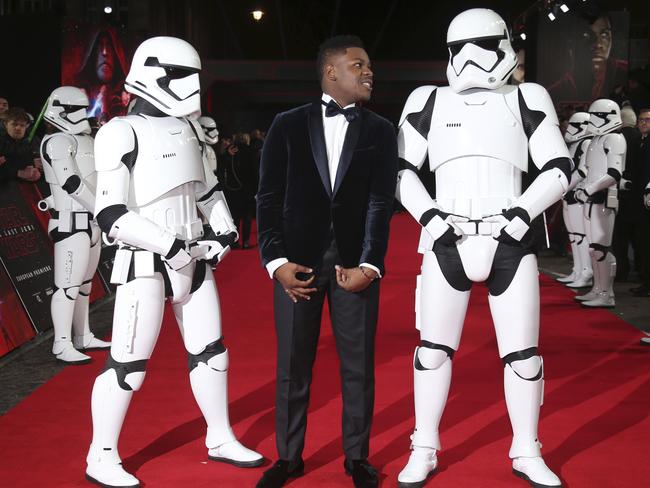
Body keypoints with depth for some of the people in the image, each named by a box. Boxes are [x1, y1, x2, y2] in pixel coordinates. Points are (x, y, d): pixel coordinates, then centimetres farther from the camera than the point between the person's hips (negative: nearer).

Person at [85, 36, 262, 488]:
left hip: (192, 259, 8)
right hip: (146, 263, -8)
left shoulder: (187, 128, 10)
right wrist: (170, 247, -20)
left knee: (210, 352, 15)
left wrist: (226, 230, 9)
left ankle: (221, 440, 31)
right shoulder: (124, 133, -14)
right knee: (128, 365, -2)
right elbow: (112, 215, -19)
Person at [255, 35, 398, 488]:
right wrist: (277, 260, -9)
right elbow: (270, 198, 1)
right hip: (298, 260, 0)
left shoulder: (381, 131, 7)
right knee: (292, 366, 8)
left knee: (359, 366, 7)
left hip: (354, 262, 1)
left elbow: (381, 202, -1)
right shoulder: (288, 125, 5)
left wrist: (368, 264, -12)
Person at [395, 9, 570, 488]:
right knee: (433, 349, 4)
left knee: (522, 353, 5)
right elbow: (401, 171, 6)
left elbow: (558, 170, 4)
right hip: (446, 244, 1)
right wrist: (430, 217, -8)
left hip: (510, 244, 0)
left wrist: (521, 215, -10)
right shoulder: (429, 101, 6)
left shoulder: (525, 100, 4)